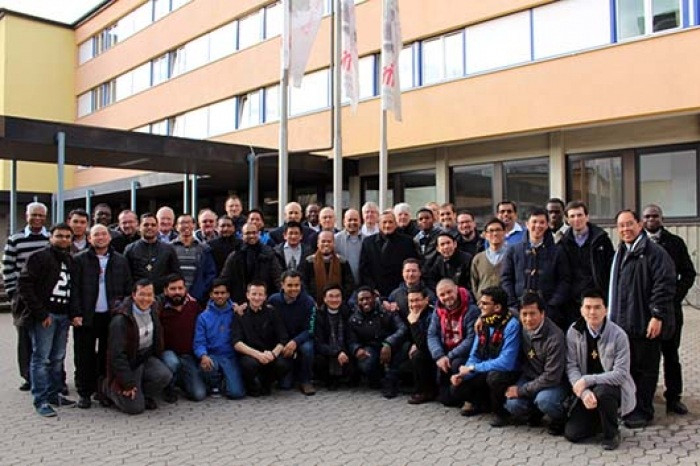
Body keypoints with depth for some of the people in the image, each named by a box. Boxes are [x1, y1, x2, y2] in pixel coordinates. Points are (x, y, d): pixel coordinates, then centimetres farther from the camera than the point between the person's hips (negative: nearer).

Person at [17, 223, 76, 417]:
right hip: (44, 315, -6)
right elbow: (24, 285, -11)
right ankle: (41, 400, 2)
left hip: (63, 316, 6)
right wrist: (40, 313, -14)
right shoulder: (38, 257, -4)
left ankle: (54, 394, 21)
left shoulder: (71, 261, 14)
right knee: (41, 357, -3)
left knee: (58, 358, 11)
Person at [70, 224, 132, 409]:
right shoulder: (79, 260, 2)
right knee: (85, 357, 5)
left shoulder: (121, 260, 9)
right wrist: (76, 314, -9)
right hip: (86, 317, -2)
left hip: (112, 316, 2)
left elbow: (128, 288, 9)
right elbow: (74, 289, -2)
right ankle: (84, 393, 15)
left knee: (107, 356, 9)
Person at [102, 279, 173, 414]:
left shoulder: (153, 310, -4)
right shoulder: (120, 320, -24)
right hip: (129, 363, -6)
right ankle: (107, 387, 16)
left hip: (147, 358, 6)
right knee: (135, 408, -10)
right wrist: (127, 384, -22)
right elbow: (117, 354, -23)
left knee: (165, 375, -25)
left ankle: (144, 395, 6)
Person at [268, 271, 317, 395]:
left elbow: (310, 329, -14)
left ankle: (305, 380, -10)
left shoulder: (308, 301, -12)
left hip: (302, 338, 0)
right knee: (285, 385, -12)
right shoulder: (273, 300, -9)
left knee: (307, 348, -35)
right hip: (282, 341, 0)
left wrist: (295, 342, -29)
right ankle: (292, 373, 24)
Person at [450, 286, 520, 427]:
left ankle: (501, 412, -7)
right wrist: (462, 374, -14)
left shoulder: (511, 325, -22)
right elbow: (475, 355, 5)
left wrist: (472, 368, -23)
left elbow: (506, 362, -30)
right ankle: (483, 403, 21)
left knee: (494, 376, -36)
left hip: (506, 373, -6)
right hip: (485, 373, 6)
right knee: (457, 388, -10)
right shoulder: (483, 323, 0)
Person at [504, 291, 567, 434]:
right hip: (529, 377, 5)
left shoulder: (555, 337, -25)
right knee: (513, 405, -19)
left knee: (544, 400, -35)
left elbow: (551, 377, -25)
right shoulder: (522, 327, -9)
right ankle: (535, 412, 15)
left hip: (554, 382, -5)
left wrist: (521, 390, -21)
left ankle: (560, 419, -1)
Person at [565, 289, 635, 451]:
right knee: (572, 434, -9)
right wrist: (584, 392, -25)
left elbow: (621, 374, -21)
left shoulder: (618, 335, -17)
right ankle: (599, 419, 23)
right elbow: (571, 367, -9)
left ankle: (611, 433, -9)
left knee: (601, 391, -38)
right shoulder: (574, 332, -8)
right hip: (586, 389, 3)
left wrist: (587, 380, -26)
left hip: (614, 388, -3)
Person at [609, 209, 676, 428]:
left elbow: (664, 285, -15)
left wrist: (658, 316, -19)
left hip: (646, 323, -7)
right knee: (627, 367, 14)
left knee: (645, 368, 2)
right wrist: (613, 316, 18)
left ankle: (643, 411, 13)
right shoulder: (620, 254, 17)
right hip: (623, 323, 7)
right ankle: (630, 407, 25)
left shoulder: (654, 252, -8)